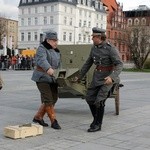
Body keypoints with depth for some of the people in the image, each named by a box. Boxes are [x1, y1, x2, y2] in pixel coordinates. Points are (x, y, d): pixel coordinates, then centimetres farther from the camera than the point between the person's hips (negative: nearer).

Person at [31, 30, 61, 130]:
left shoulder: (56, 51, 15)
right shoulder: (42, 49, -9)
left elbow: (58, 65, 16)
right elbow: (42, 60, -30)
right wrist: (49, 68, -48)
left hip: (52, 77, 8)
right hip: (42, 77, -8)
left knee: (54, 98, 6)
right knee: (48, 99, -10)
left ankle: (38, 117, 19)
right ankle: (54, 121, -4)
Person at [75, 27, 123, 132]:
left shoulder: (111, 49, -18)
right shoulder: (94, 47, 4)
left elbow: (120, 65, -22)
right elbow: (89, 62, 14)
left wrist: (112, 77, -38)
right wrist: (80, 76, 16)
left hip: (109, 77, -7)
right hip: (98, 76, 7)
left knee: (99, 100, -14)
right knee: (89, 98, 4)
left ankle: (97, 125, 1)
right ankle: (97, 119, 23)